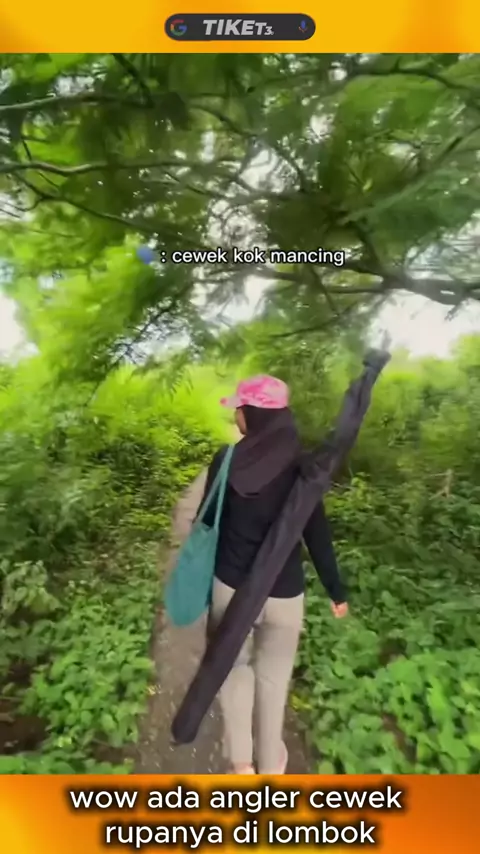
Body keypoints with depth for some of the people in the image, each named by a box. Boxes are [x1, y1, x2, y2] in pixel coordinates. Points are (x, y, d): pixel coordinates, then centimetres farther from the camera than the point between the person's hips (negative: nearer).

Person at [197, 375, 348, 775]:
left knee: (235, 666, 22)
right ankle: (270, 762, 42)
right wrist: (336, 590, 4)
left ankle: (241, 760, 39)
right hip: (284, 589, 0)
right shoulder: (300, 465, -14)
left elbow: (207, 520, -2)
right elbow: (317, 534, -9)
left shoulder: (227, 459, -12)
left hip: (230, 582, 1)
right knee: (273, 673, 20)